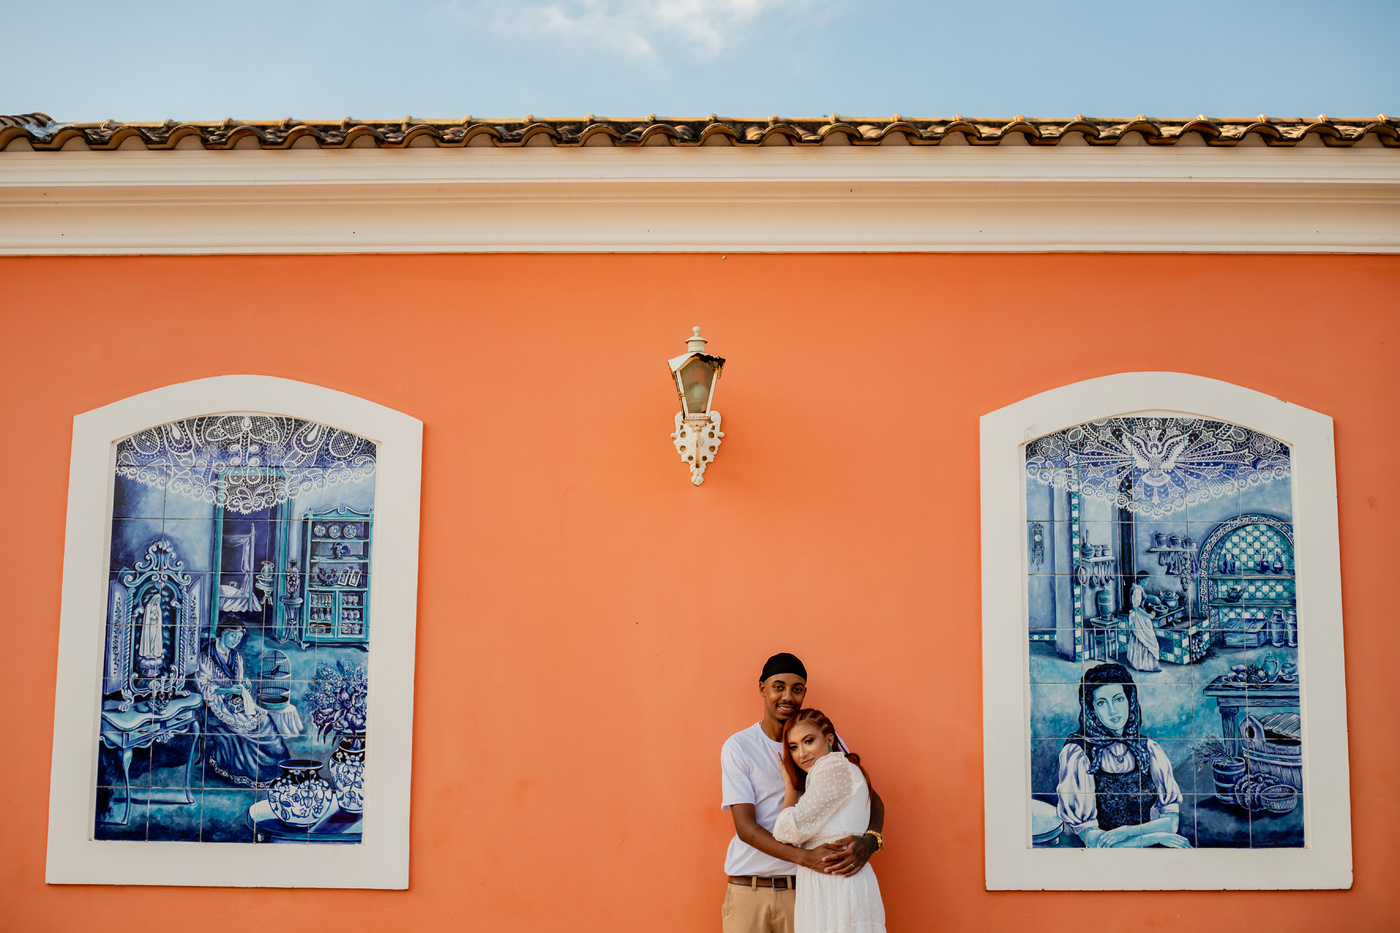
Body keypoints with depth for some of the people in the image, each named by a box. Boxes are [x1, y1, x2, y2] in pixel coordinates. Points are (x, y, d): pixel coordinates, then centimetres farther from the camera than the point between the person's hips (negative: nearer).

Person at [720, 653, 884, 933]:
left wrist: (870, 841, -20)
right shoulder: (738, 747, -3)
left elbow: (870, 797, 3)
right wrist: (806, 857, -23)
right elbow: (745, 826, -9)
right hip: (748, 889, -1)